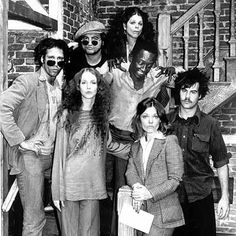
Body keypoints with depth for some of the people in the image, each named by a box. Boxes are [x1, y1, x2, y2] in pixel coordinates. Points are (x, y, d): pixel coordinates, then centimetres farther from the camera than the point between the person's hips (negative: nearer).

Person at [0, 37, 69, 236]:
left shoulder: (61, 86, 11)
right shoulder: (27, 82, -10)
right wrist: (19, 140, -21)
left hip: (52, 153, 7)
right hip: (30, 155, -7)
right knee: (34, 218, -2)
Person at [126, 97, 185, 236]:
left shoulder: (169, 142, -5)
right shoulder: (136, 146, 15)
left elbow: (175, 179, -10)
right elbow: (130, 172, 4)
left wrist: (150, 193, -20)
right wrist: (136, 186, -17)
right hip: (142, 211, 5)